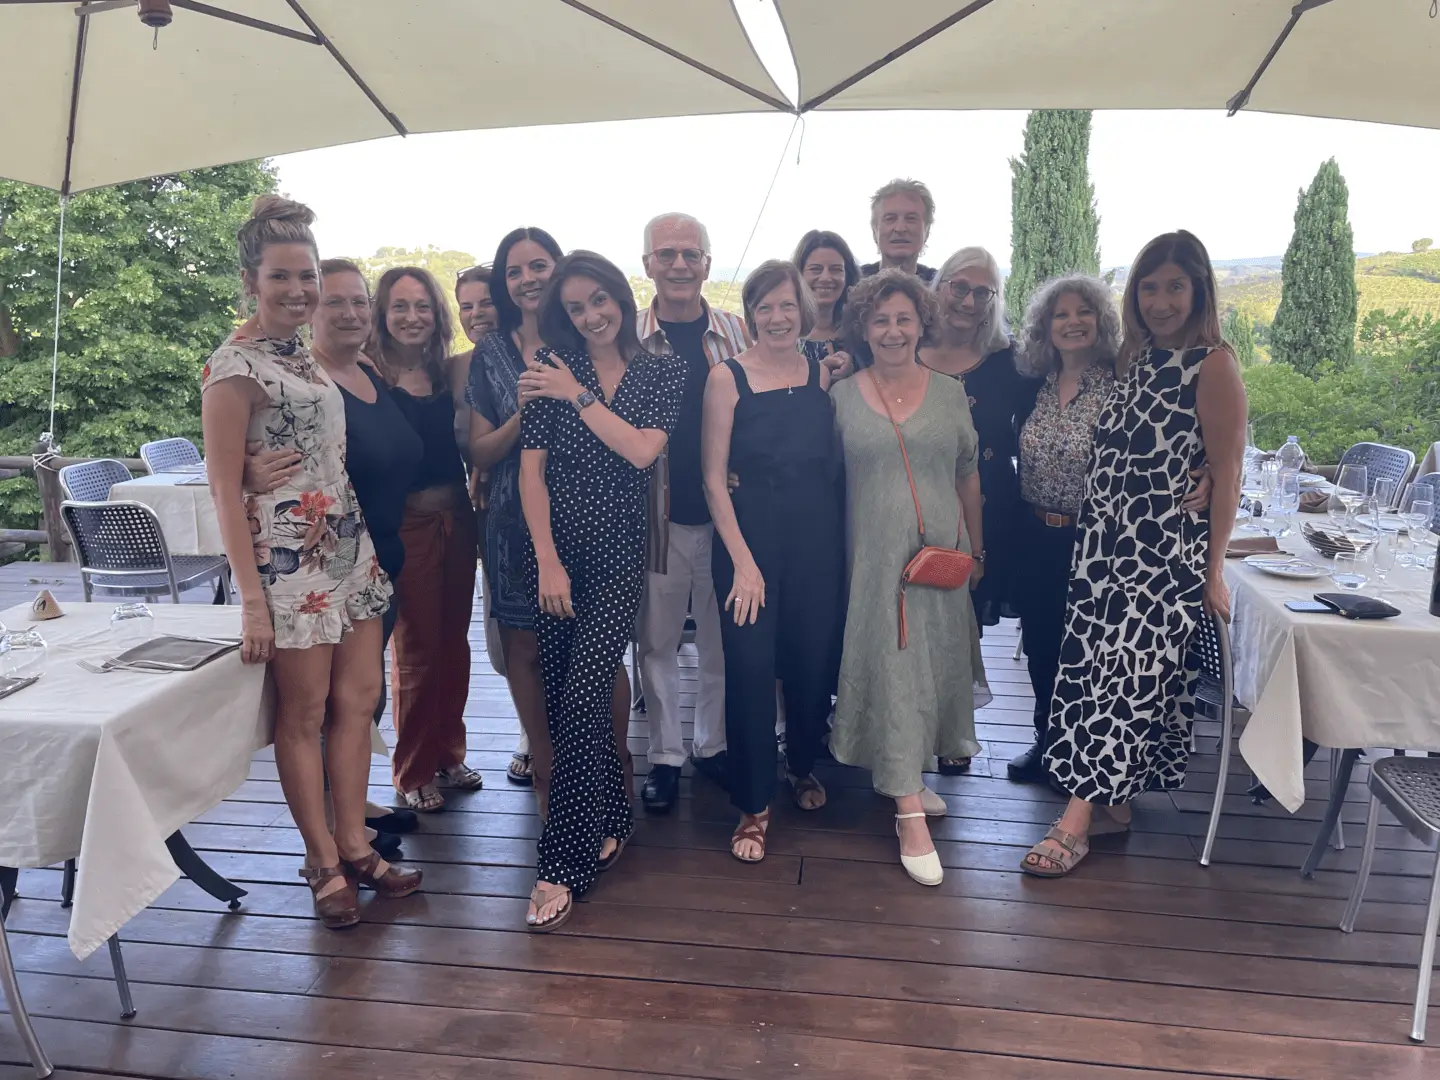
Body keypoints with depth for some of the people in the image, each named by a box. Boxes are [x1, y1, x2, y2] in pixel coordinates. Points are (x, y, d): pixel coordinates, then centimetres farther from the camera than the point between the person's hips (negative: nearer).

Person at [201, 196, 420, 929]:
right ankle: (323, 863, 18)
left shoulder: (306, 358, 12)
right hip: (288, 557, -7)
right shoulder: (235, 365, -10)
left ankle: (355, 848, 22)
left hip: (349, 546, 8)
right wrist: (251, 600, -17)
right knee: (303, 715, 4)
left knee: (357, 700, 10)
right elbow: (224, 489, -13)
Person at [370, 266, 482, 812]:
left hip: (456, 517, 5)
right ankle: (413, 771, 20)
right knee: (417, 649, 3)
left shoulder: (450, 373, 8)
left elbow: (471, 445, 10)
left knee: (454, 642, 12)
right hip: (405, 524, -5)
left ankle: (449, 753, 29)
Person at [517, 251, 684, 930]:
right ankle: (608, 823, 27)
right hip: (555, 548, 2)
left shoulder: (663, 373, 4)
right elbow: (530, 468, -1)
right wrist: (547, 561, -7)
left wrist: (578, 395, -9)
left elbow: (642, 450, -11)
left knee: (583, 695, -10)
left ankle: (562, 866, -1)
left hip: (620, 555, -2)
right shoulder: (552, 366, 3)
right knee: (562, 695, 6)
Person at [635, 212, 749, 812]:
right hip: (659, 514, -1)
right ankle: (665, 756, 25)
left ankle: (713, 744, 32)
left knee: (723, 639, 13)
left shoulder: (737, 333, 3)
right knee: (656, 641, 8)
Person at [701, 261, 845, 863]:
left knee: (812, 661, 11)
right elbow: (714, 477, -7)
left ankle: (802, 765, 38)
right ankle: (753, 806, 13)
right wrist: (742, 560, -11)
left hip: (818, 532, 3)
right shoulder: (728, 377, -4)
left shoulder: (823, 373, 5)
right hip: (749, 532, -3)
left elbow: (836, 458, 11)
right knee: (749, 666, -4)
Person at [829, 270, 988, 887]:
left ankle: (904, 775, 34)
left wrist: (976, 548, 12)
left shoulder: (950, 393, 5)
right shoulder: (842, 396, 0)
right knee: (893, 666, -5)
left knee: (935, 661, 11)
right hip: (876, 553, -3)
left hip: (941, 550, 3)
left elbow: (968, 476, 10)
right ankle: (910, 815, -1)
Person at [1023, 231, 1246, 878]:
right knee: (1096, 667, 6)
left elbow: (1226, 474, -8)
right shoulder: (1132, 359, 12)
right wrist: (1084, 527, 7)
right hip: (1106, 541, 6)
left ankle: (1077, 821, -1)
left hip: (1168, 550, -6)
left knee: (1127, 673, -5)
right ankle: (1113, 801, 20)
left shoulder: (1213, 365, -7)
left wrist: (1214, 569, -9)